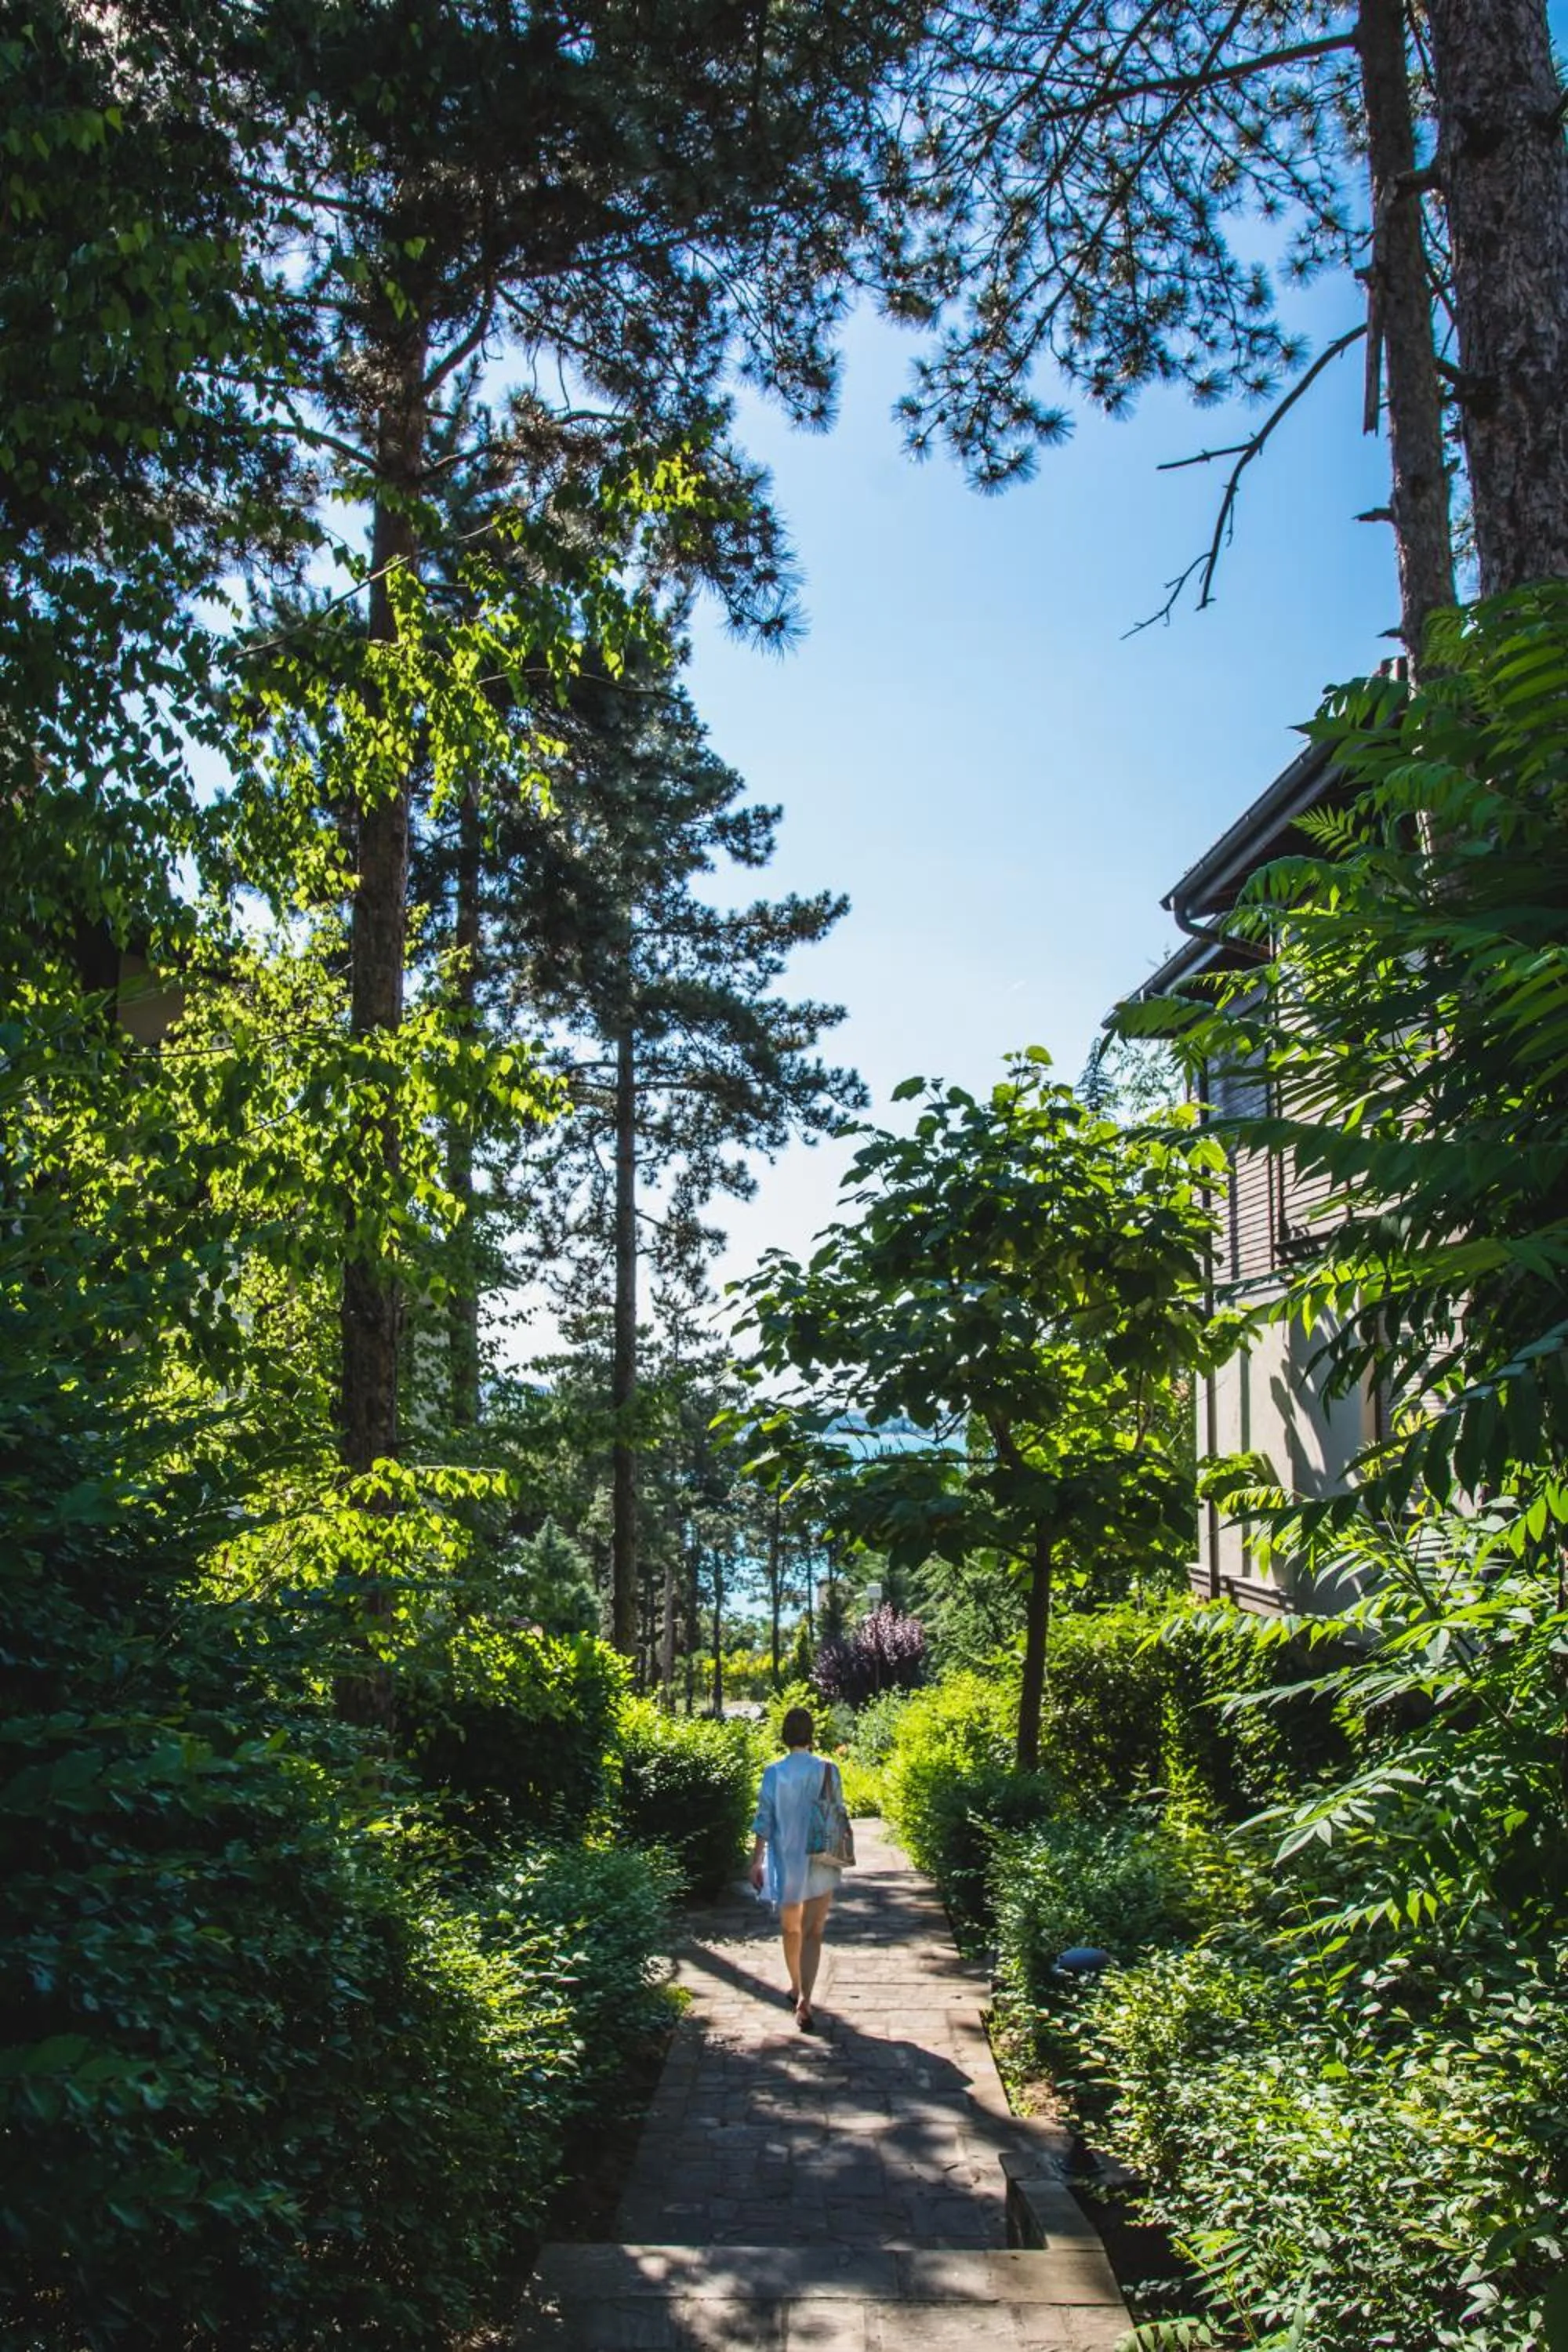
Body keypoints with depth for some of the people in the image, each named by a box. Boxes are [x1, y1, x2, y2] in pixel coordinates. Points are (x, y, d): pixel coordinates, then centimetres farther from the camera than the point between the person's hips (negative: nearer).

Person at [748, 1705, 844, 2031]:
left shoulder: (774, 1773, -8)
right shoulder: (827, 1771, -8)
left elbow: (764, 1821, -6)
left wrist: (757, 1860, 3)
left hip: (786, 1861, 1)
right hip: (821, 1862, -1)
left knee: (791, 1928, 20)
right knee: (813, 1932, 0)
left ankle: (796, 1989, 37)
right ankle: (804, 2000, -14)